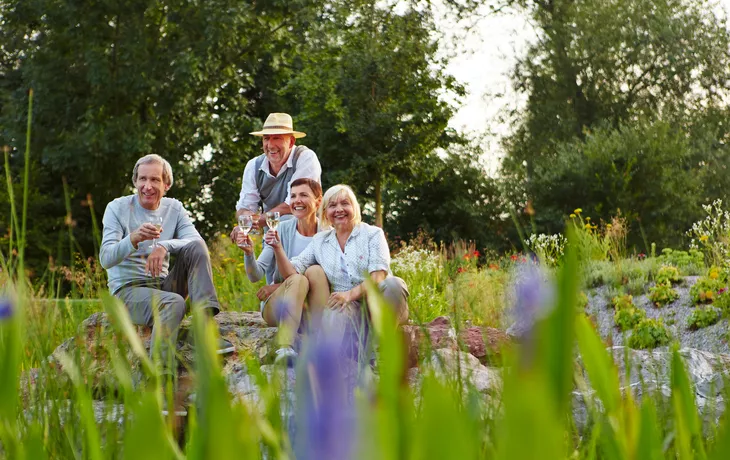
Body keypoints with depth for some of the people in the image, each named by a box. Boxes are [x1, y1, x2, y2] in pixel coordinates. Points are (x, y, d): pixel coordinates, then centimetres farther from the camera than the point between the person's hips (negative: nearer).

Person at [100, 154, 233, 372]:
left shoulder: (174, 208, 8)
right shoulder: (117, 208, -3)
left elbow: (196, 240, -11)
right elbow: (106, 258, -16)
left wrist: (165, 246, -31)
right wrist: (134, 238, -35)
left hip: (163, 286, 5)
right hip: (127, 290, -5)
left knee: (196, 247, -19)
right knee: (173, 303, -35)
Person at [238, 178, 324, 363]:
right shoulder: (282, 230, 0)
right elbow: (255, 275, -5)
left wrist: (279, 286, -13)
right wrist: (249, 253, -26)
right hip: (277, 305, 0)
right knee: (298, 279, -32)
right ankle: (285, 348, -50)